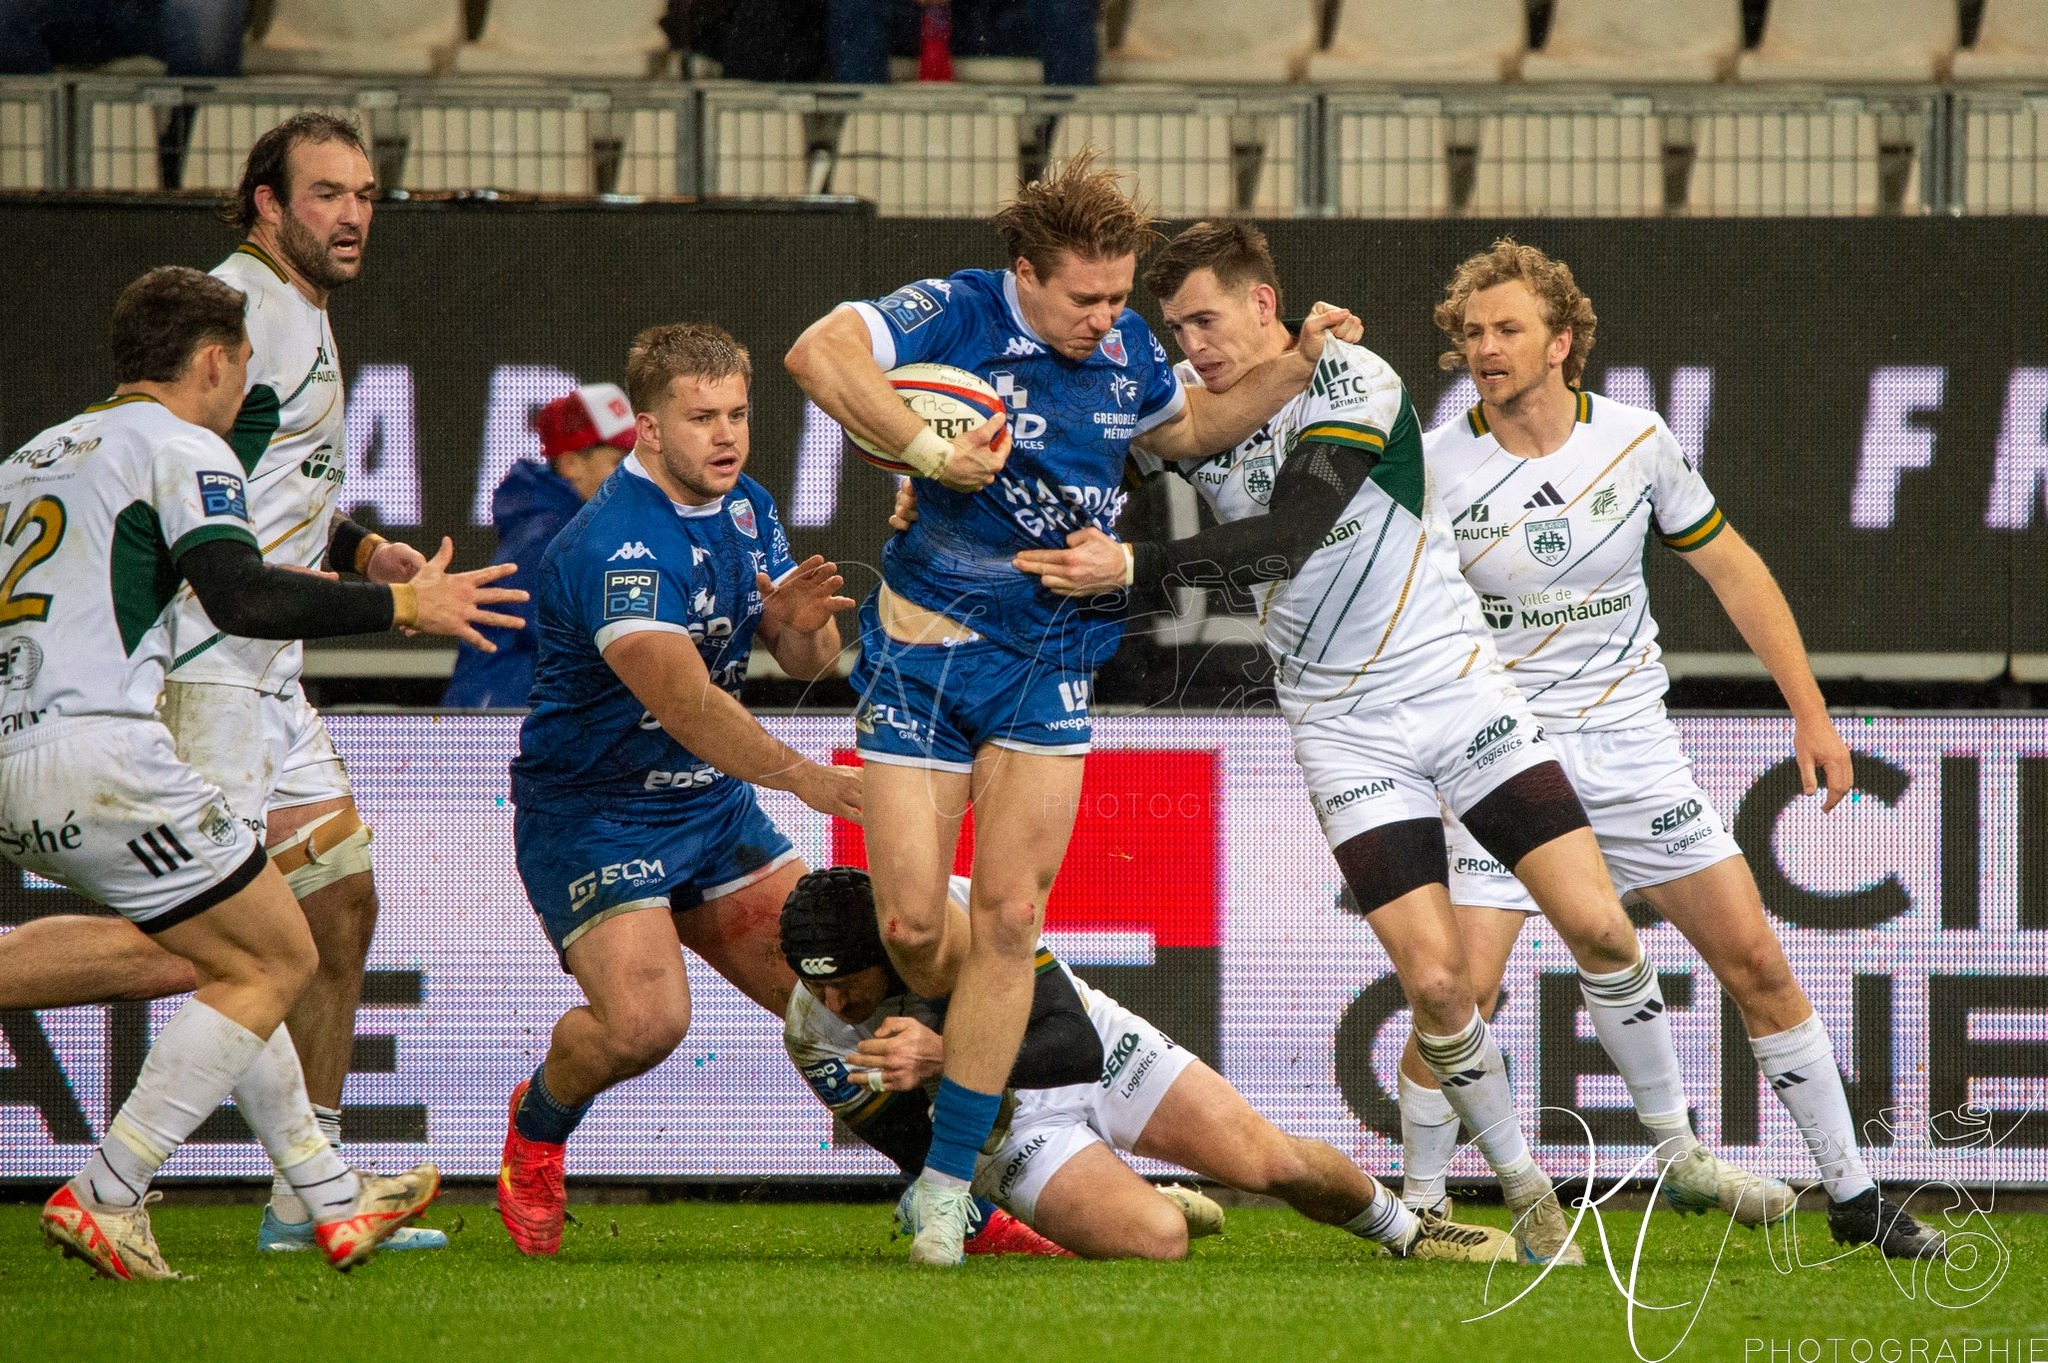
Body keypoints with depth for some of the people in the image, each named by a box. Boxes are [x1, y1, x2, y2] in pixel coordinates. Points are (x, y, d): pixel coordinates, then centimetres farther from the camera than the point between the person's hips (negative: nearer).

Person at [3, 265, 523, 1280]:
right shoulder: (180, 448, -2)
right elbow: (240, 596, -17)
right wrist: (402, 603, -10)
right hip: (98, 750, -9)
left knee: (232, 960, 20)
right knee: (276, 960, 2)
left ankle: (333, 1199, 21)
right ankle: (105, 1200, -7)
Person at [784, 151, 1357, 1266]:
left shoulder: (1124, 347, 3)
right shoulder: (957, 315, -16)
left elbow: (1191, 429, 25)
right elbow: (816, 355, -32)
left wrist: (1299, 364, 12)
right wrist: (925, 450, -37)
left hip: (1052, 662, 3)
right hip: (927, 653, -3)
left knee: (1009, 917, -5)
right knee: (912, 925, -6)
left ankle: (947, 1181, 1)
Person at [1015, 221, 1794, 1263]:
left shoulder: (1351, 382, -15)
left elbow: (1287, 538, -27)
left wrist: (1132, 567, -33)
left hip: (1456, 686, -2)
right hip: (1344, 727, 2)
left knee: (1597, 926, -7)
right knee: (1435, 980, -12)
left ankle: (1679, 1153, 13)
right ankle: (1526, 1193, 8)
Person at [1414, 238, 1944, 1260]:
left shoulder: (1634, 441, -2)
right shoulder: (1435, 469, -9)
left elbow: (1731, 569, 8)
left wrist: (1811, 714, 6)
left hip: (1631, 745, 2)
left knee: (1757, 965, 2)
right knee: (1460, 992, -16)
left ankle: (1853, 1196, 13)